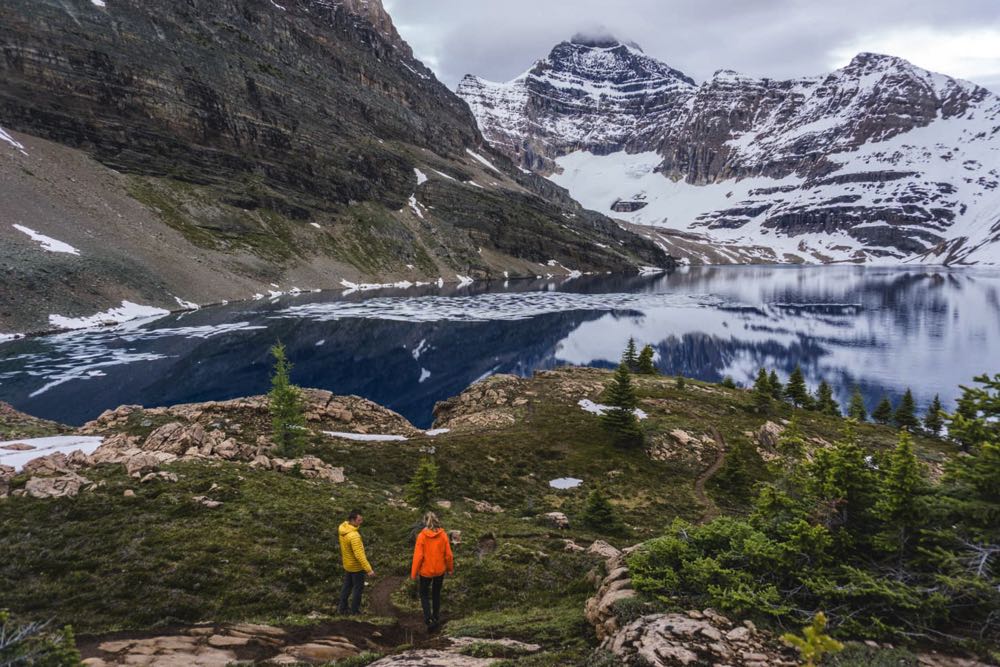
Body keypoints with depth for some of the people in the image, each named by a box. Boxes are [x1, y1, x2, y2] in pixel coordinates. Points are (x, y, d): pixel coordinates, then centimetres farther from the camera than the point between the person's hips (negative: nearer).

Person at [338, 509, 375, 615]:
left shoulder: (343, 528, -11)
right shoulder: (354, 536, -35)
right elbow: (359, 554, -36)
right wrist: (368, 569, -33)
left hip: (347, 564, 8)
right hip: (356, 566, -8)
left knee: (347, 586, 23)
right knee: (358, 588, 11)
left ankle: (342, 608, 33)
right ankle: (355, 610, 24)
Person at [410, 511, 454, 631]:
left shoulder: (422, 536, -17)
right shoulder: (443, 535, -10)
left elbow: (418, 556, -15)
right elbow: (448, 554, -5)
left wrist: (414, 572, -4)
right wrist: (450, 568, 11)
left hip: (426, 571, -2)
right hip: (440, 570, 3)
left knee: (424, 594, 14)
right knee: (436, 594, 22)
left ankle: (429, 618, -3)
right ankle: (436, 618, 29)